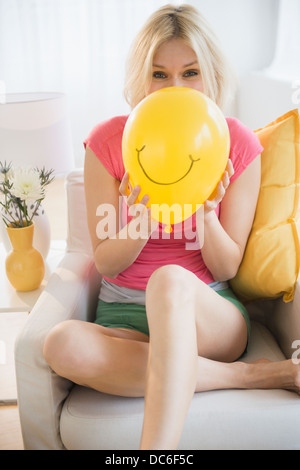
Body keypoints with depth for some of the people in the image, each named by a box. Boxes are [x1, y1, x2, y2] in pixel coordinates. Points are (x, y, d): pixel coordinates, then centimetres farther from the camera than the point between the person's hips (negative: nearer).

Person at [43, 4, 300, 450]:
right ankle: (254, 374, -20)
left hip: (211, 313, -1)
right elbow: (106, 263, -3)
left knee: (170, 279, -36)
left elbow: (227, 269, -1)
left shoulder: (237, 143, -3)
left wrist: (205, 213, -21)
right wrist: (142, 215, -22)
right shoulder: (107, 142, -4)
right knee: (62, 344, -32)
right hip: (125, 314, 2)